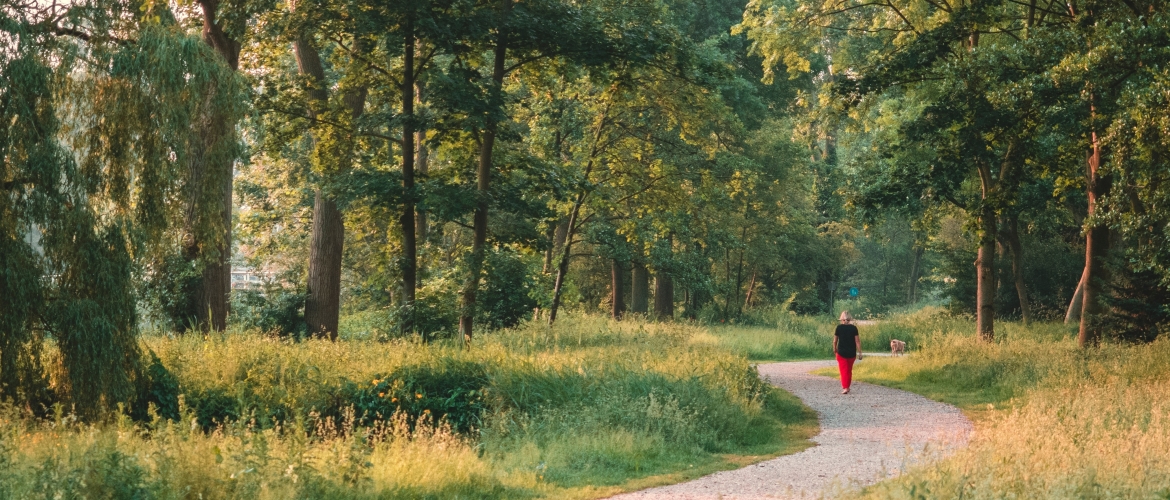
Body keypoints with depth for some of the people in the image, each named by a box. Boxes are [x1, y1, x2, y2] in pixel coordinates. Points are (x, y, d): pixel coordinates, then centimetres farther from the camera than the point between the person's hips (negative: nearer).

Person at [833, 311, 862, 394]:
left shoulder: (839, 327, -7)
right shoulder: (853, 328, -6)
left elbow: (835, 341, -1)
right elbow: (857, 341, -6)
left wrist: (834, 349, 16)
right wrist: (859, 353, -1)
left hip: (841, 352, -2)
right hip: (852, 353, 2)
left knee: (843, 371, 1)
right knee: (849, 370, 17)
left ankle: (845, 388, -11)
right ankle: (847, 386, 25)